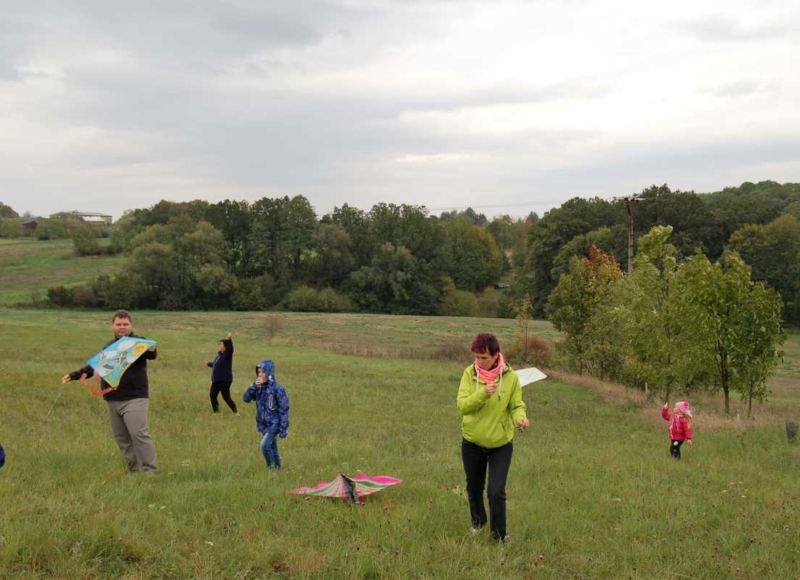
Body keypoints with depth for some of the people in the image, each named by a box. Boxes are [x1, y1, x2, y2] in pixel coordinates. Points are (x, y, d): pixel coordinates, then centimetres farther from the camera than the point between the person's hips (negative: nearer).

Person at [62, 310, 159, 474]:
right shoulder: (108, 347, 17)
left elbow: (151, 355, -24)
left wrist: (151, 350, -48)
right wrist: (74, 375, 18)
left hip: (134, 399, -7)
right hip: (113, 400, 7)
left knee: (138, 433, -17)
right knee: (121, 437, 8)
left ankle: (150, 470, -13)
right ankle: (134, 469, 14)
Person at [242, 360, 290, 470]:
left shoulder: (277, 389, -18)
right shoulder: (258, 387, 1)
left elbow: (284, 410, -15)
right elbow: (246, 398, -7)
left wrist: (283, 429, -15)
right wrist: (253, 386, -21)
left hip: (274, 424, -6)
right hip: (263, 424, 6)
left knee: (265, 446, -18)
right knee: (272, 448, 16)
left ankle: (272, 467, -1)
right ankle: (277, 468, 28)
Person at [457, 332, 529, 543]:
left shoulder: (510, 377, -12)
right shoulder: (469, 374, -11)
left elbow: (517, 406, -8)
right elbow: (462, 406, -18)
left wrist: (520, 417, -30)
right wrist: (482, 394, -35)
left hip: (500, 444, -2)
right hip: (472, 443, 2)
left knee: (496, 492, -9)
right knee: (474, 487, 20)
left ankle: (499, 536, 10)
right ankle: (478, 522, 48)